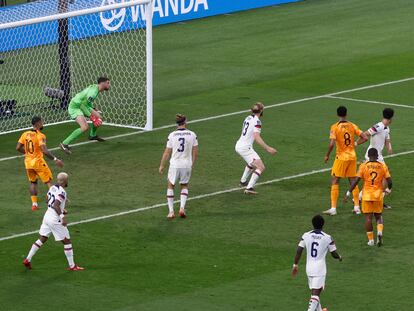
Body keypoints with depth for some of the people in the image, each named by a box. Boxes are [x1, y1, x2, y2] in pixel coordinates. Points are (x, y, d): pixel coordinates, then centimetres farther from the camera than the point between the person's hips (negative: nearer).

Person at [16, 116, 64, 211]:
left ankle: (34, 204, 17)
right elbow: (44, 150, -25)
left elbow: (18, 148, 5)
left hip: (28, 162, 6)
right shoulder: (40, 136, -15)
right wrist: (55, 159, -22)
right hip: (38, 161, -6)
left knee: (33, 182, 22)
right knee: (49, 182, 1)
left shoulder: (25, 134, 3)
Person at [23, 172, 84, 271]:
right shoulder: (61, 192, -19)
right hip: (55, 219, -8)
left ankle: (28, 260, 15)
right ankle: (72, 266, 9)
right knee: (67, 241, 4)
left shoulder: (52, 188, 7)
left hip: (47, 215, 8)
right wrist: (63, 217, -26)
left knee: (41, 239, 17)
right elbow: (56, 206, -29)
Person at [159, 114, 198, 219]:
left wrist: (161, 165, 8)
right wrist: (192, 164, 16)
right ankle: (182, 207, 5)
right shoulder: (192, 135, -4)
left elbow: (167, 152, -3)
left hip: (174, 165, -1)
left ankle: (171, 211, 13)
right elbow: (195, 153, 1)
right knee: (184, 186, 23)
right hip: (187, 165, 1)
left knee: (170, 186, 18)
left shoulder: (172, 135, -8)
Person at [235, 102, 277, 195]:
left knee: (252, 162, 36)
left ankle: (243, 181, 48)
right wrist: (268, 148, -26)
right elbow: (257, 138, -25)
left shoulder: (248, 118, 11)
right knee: (261, 167, -14)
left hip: (238, 145, 9)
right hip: (245, 148, -9)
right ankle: (249, 188, -24)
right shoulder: (256, 121, -16)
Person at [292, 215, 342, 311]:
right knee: (315, 294, -8)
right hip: (320, 269, -4)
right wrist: (339, 257, 21)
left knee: (314, 292, 21)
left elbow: (299, 251, -3)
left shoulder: (306, 236, -1)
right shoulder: (327, 238, -8)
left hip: (309, 268, 4)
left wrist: (295, 265, 7)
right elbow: (334, 254, -3)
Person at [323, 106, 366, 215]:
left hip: (341, 157, -4)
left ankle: (333, 208, -5)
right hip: (352, 157, 4)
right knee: (353, 181, 14)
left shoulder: (335, 127, -11)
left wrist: (327, 156, -6)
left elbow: (332, 144, -20)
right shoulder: (352, 126, 2)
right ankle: (357, 207, 15)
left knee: (334, 182, 1)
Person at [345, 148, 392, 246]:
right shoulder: (383, 166, -1)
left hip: (367, 195, -1)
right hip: (378, 194, 1)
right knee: (378, 216, 16)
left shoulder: (363, 166, -5)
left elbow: (356, 181, -8)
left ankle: (371, 240, 3)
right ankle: (380, 232, -8)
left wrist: (348, 193, -2)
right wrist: (388, 189, 20)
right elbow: (389, 181, -2)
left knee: (368, 217, 4)